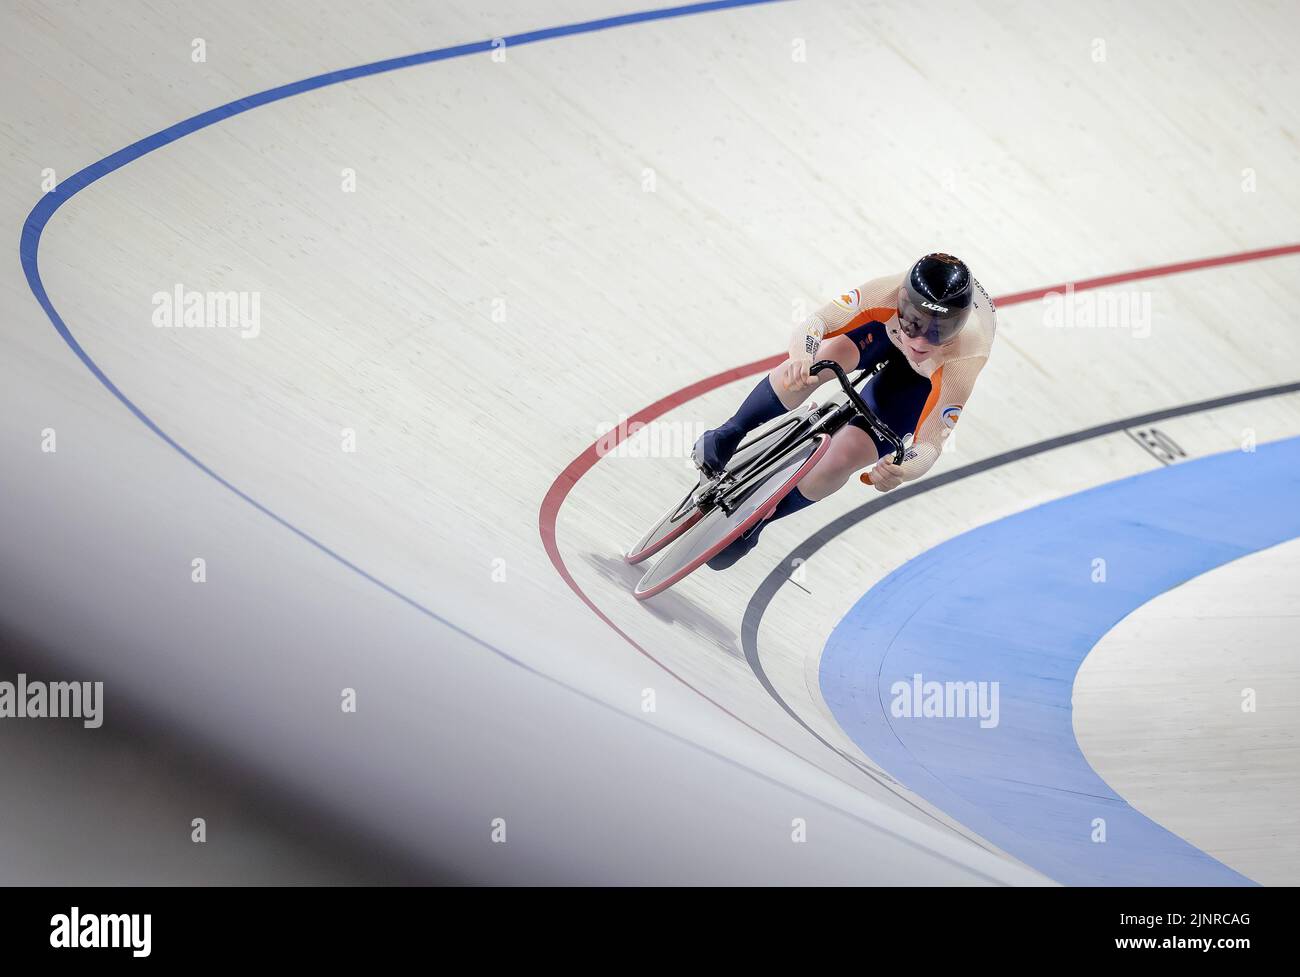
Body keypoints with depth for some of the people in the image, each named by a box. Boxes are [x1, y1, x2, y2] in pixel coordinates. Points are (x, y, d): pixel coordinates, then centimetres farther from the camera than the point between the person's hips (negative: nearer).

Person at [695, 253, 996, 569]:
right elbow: (812, 325, -42)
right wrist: (803, 357, -66)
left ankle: (756, 519, 14)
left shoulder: (963, 362, -45)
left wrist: (902, 470, -62)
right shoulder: (889, 293, -43)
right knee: (822, 358, -31)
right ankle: (728, 436, -4)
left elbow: (930, 443, -39)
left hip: (925, 377, -1)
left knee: (843, 457, -15)